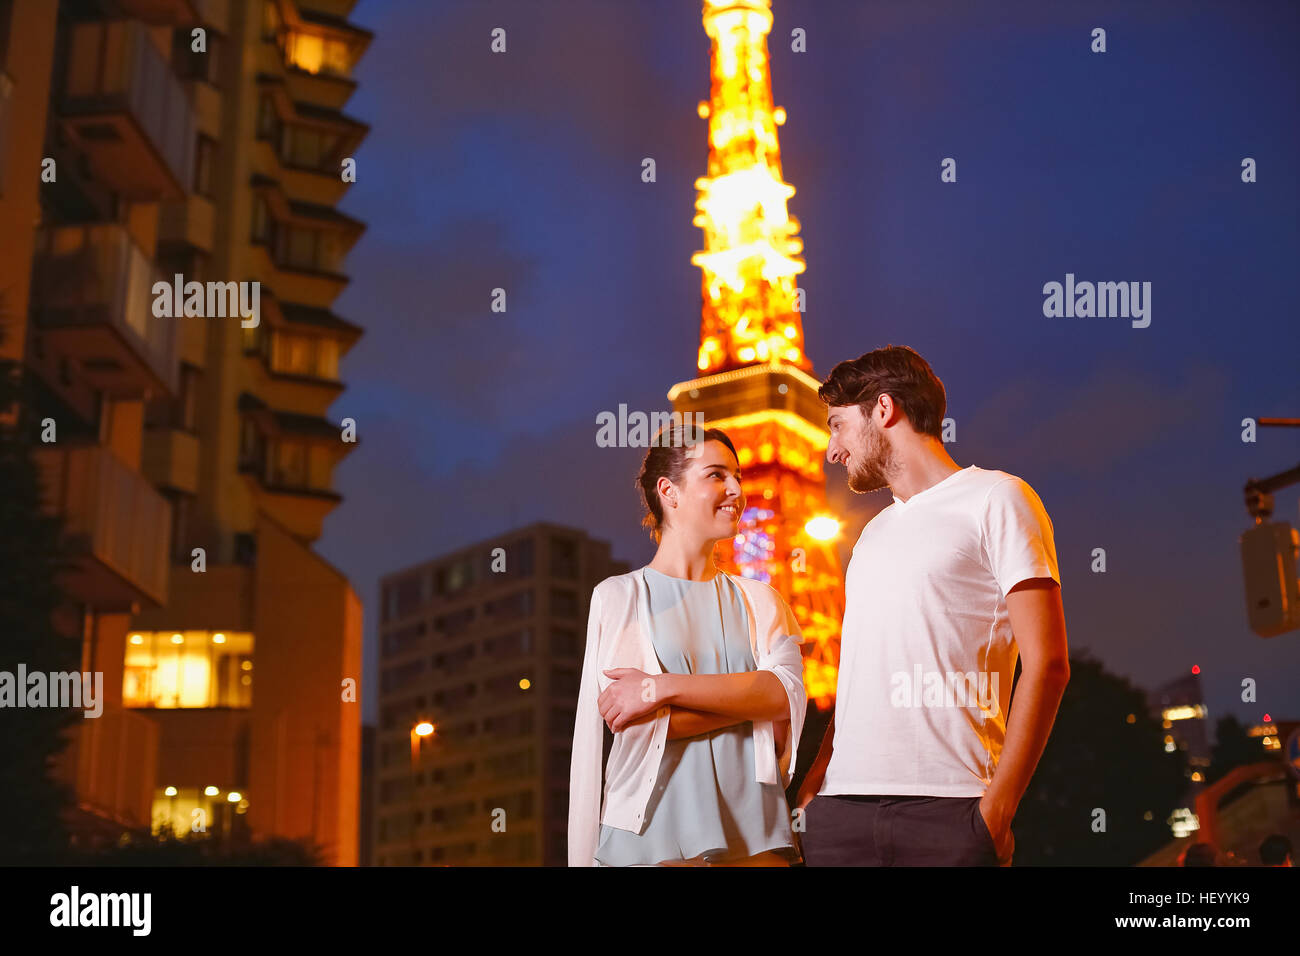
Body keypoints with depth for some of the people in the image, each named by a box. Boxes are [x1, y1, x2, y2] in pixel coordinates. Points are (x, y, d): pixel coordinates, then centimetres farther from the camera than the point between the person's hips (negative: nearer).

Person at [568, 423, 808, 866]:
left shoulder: (760, 600, 11)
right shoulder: (618, 596, 1)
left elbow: (787, 692, -7)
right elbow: (631, 725, -10)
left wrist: (663, 688, -17)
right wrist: (749, 702, -10)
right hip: (649, 836, -3)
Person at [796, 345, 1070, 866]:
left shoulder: (994, 500, 2)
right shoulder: (874, 533, 22)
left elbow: (1046, 664, -6)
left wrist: (996, 810, -12)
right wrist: (814, 781, 6)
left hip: (947, 807, -5)